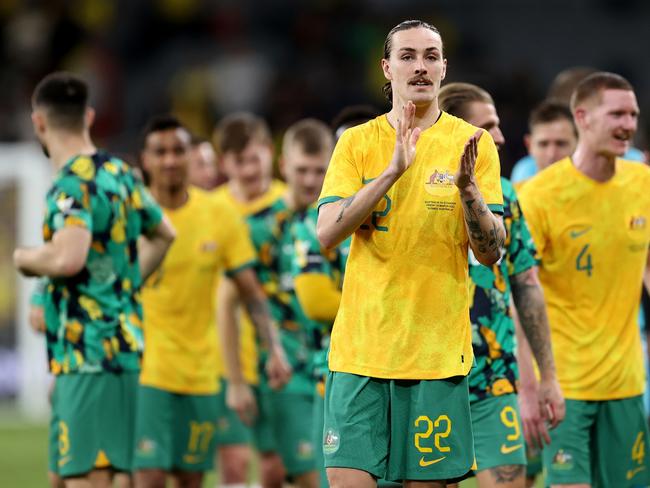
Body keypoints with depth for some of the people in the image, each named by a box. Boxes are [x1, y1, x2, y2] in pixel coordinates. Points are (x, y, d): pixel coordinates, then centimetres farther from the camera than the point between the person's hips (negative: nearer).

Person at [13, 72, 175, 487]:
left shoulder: (73, 184, -13)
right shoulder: (120, 173, 15)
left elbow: (67, 257, -29)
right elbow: (163, 235, 31)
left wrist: (26, 258, -9)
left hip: (87, 354, -9)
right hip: (123, 340, 9)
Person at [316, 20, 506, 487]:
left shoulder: (473, 144, 3)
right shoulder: (357, 142, 5)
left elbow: (491, 252, -2)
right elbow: (327, 234, -8)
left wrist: (467, 187, -19)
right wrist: (392, 171, -18)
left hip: (438, 351, 0)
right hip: (360, 347, 0)